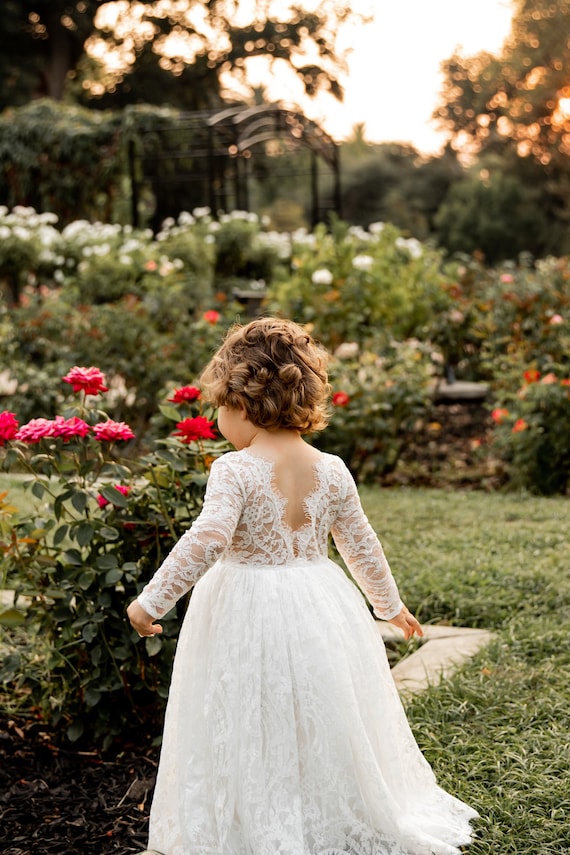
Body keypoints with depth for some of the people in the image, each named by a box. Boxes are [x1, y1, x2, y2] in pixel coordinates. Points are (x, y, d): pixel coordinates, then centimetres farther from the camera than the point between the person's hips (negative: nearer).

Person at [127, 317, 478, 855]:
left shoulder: (235, 471, -16)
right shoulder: (331, 471, 0)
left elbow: (207, 540, -27)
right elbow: (361, 548, 8)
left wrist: (152, 600, -19)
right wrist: (390, 605, 22)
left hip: (246, 615, -5)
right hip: (319, 609, 5)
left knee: (249, 742, 9)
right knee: (322, 732, 19)